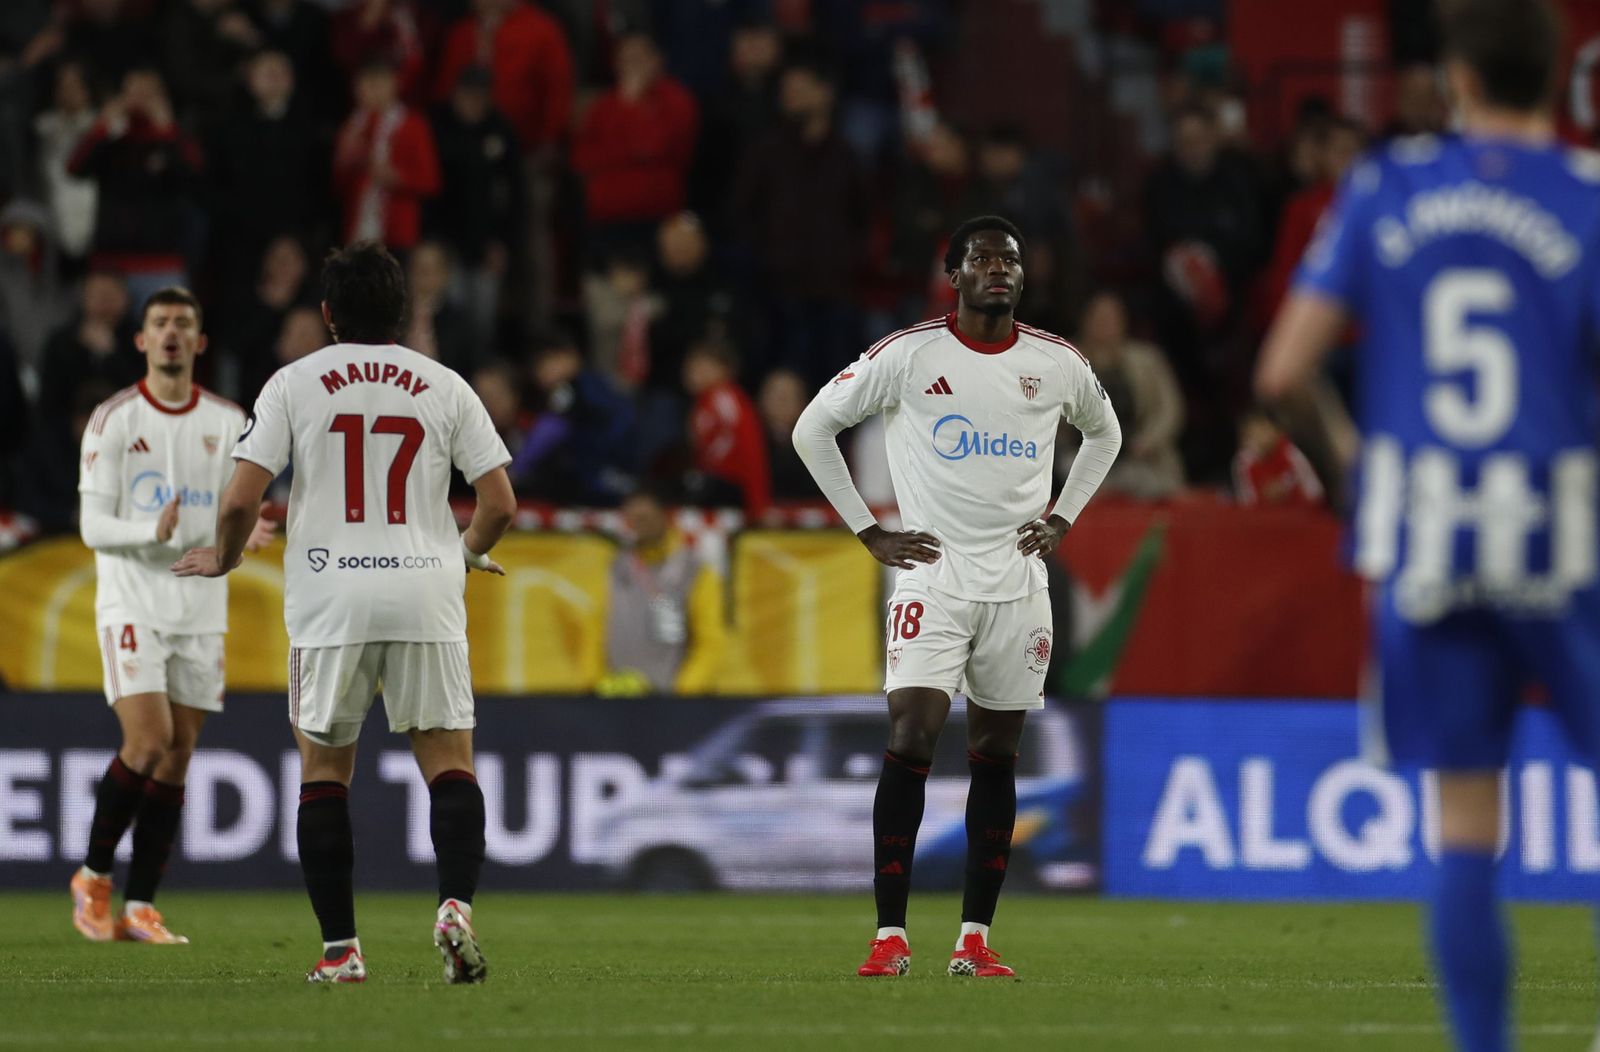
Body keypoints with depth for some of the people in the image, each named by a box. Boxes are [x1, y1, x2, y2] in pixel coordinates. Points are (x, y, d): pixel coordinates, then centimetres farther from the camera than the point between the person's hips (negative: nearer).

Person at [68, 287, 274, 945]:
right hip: (132, 602, -4)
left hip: (200, 609, 4)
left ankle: (139, 906, 6)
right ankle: (93, 878, 3)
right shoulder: (113, 421, -3)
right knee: (148, 742, -16)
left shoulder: (228, 422, 7)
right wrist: (152, 531, -26)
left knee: (177, 756, 1)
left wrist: (244, 533, -11)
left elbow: (236, 511, 13)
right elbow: (93, 525, -7)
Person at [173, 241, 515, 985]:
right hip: (426, 596, 1)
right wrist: (470, 552, 26)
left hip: (330, 601, -1)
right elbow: (500, 502, 5)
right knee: (448, 760, 4)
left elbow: (241, 498, -5)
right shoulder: (444, 387, 7)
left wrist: (222, 558, 16)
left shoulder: (294, 383, 3)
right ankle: (456, 907, -19)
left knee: (323, 767, 10)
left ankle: (340, 948, 5)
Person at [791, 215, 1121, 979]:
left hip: (1018, 585, 3)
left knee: (995, 757, 5)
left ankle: (976, 938, 10)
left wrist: (1062, 518, 11)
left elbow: (1103, 433, 25)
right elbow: (813, 428, 2)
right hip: (932, 578, -3)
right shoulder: (909, 355, -5)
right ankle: (891, 937, -13)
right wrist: (868, 531, -1)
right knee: (910, 741, -14)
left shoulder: (1058, 364, 5)